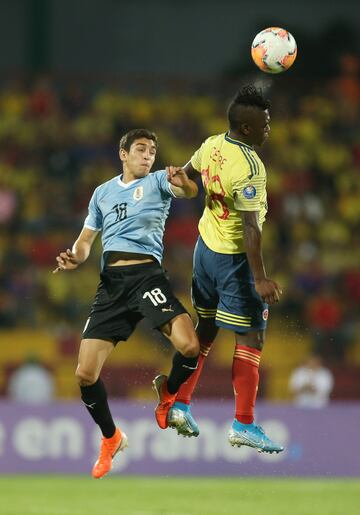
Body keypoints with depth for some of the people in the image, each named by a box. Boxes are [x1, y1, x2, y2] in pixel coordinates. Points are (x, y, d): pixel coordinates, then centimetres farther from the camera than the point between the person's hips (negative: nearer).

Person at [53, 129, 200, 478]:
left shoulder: (158, 181, 8)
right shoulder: (103, 193, 19)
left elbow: (189, 191, -13)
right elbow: (86, 240, 26)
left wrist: (183, 183, -38)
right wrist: (75, 258, 2)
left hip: (147, 274, -3)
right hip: (111, 281, 3)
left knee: (189, 347, -27)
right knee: (85, 374, -5)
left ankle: (168, 391, 7)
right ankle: (110, 438, 20)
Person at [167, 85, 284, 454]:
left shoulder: (212, 145, -4)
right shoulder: (249, 168, -27)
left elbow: (186, 174, 15)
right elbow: (250, 227, -29)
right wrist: (260, 279, -28)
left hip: (205, 247, 9)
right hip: (234, 257, -8)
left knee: (205, 329, 21)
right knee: (250, 338, -1)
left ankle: (179, 404, 24)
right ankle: (243, 425, -1)